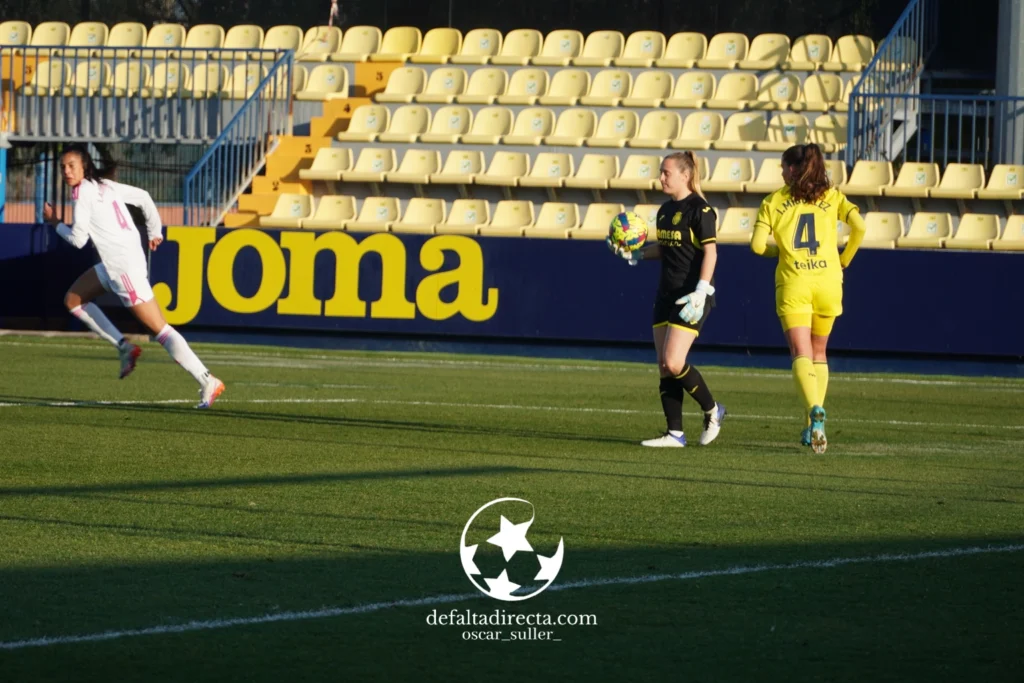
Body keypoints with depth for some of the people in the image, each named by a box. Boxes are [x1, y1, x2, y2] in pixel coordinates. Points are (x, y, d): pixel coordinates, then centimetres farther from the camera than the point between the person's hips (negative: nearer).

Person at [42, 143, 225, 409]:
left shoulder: (81, 193, -13)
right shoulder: (105, 185, 12)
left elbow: (78, 239, -13)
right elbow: (143, 197, 17)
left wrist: (55, 223, 4)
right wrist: (155, 231, 21)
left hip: (123, 265, -10)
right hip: (114, 264, 10)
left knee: (159, 329, -8)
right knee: (73, 299, 19)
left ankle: (207, 382, -10)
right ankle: (124, 347, 14)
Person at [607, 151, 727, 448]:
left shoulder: (699, 209, -11)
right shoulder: (665, 210, 13)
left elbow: (710, 252, -14)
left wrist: (701, 292, -22)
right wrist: (634, 254, 9)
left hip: (691, 296, -9)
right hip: (667, 295, 9)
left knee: (673, 363, -15)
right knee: (664, 367, 3)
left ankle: (712, 410, 7)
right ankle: (675, 433, 7)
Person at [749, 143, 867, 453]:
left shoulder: (773, 201, 5)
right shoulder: (832, 197, 8)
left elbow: (758, 245, -3)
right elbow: (859, 227, -7)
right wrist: (844, 261, 8)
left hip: (792, 284, -2)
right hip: (827, 280, 2)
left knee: (801, 355, -5)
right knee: (818, 353, 17)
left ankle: (815, 410, -32)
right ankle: (814, 426, 14)